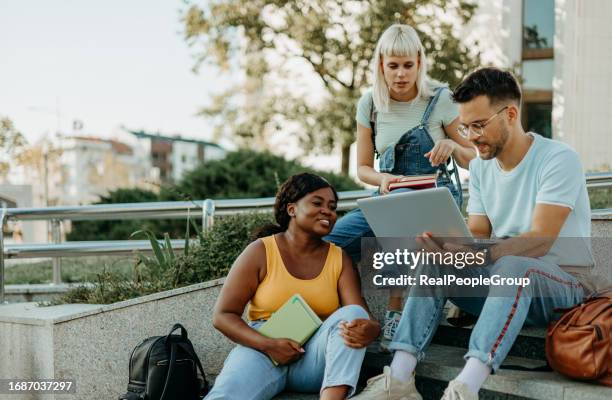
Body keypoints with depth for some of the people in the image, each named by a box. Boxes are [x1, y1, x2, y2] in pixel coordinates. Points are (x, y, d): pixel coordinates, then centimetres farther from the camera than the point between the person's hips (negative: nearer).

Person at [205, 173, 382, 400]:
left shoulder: (339, 259, 10)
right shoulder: (261, 251, 3)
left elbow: (362, 317, -4)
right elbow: (222, 315, 0)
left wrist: (369, 329, -30)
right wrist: (267, 345, -16)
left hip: (316, 358, 4)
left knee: (351, 314, -29)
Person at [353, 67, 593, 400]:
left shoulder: (558, 159, -14)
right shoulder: (480, 165, 8)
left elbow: (540, 241, -24)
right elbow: (477, 233, 4)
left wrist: (479, 254, -39)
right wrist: (447, 245, -19)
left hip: (561, 283, -6)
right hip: (500, 279, 6)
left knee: (514, 265, -37)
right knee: (434, 264, -16)